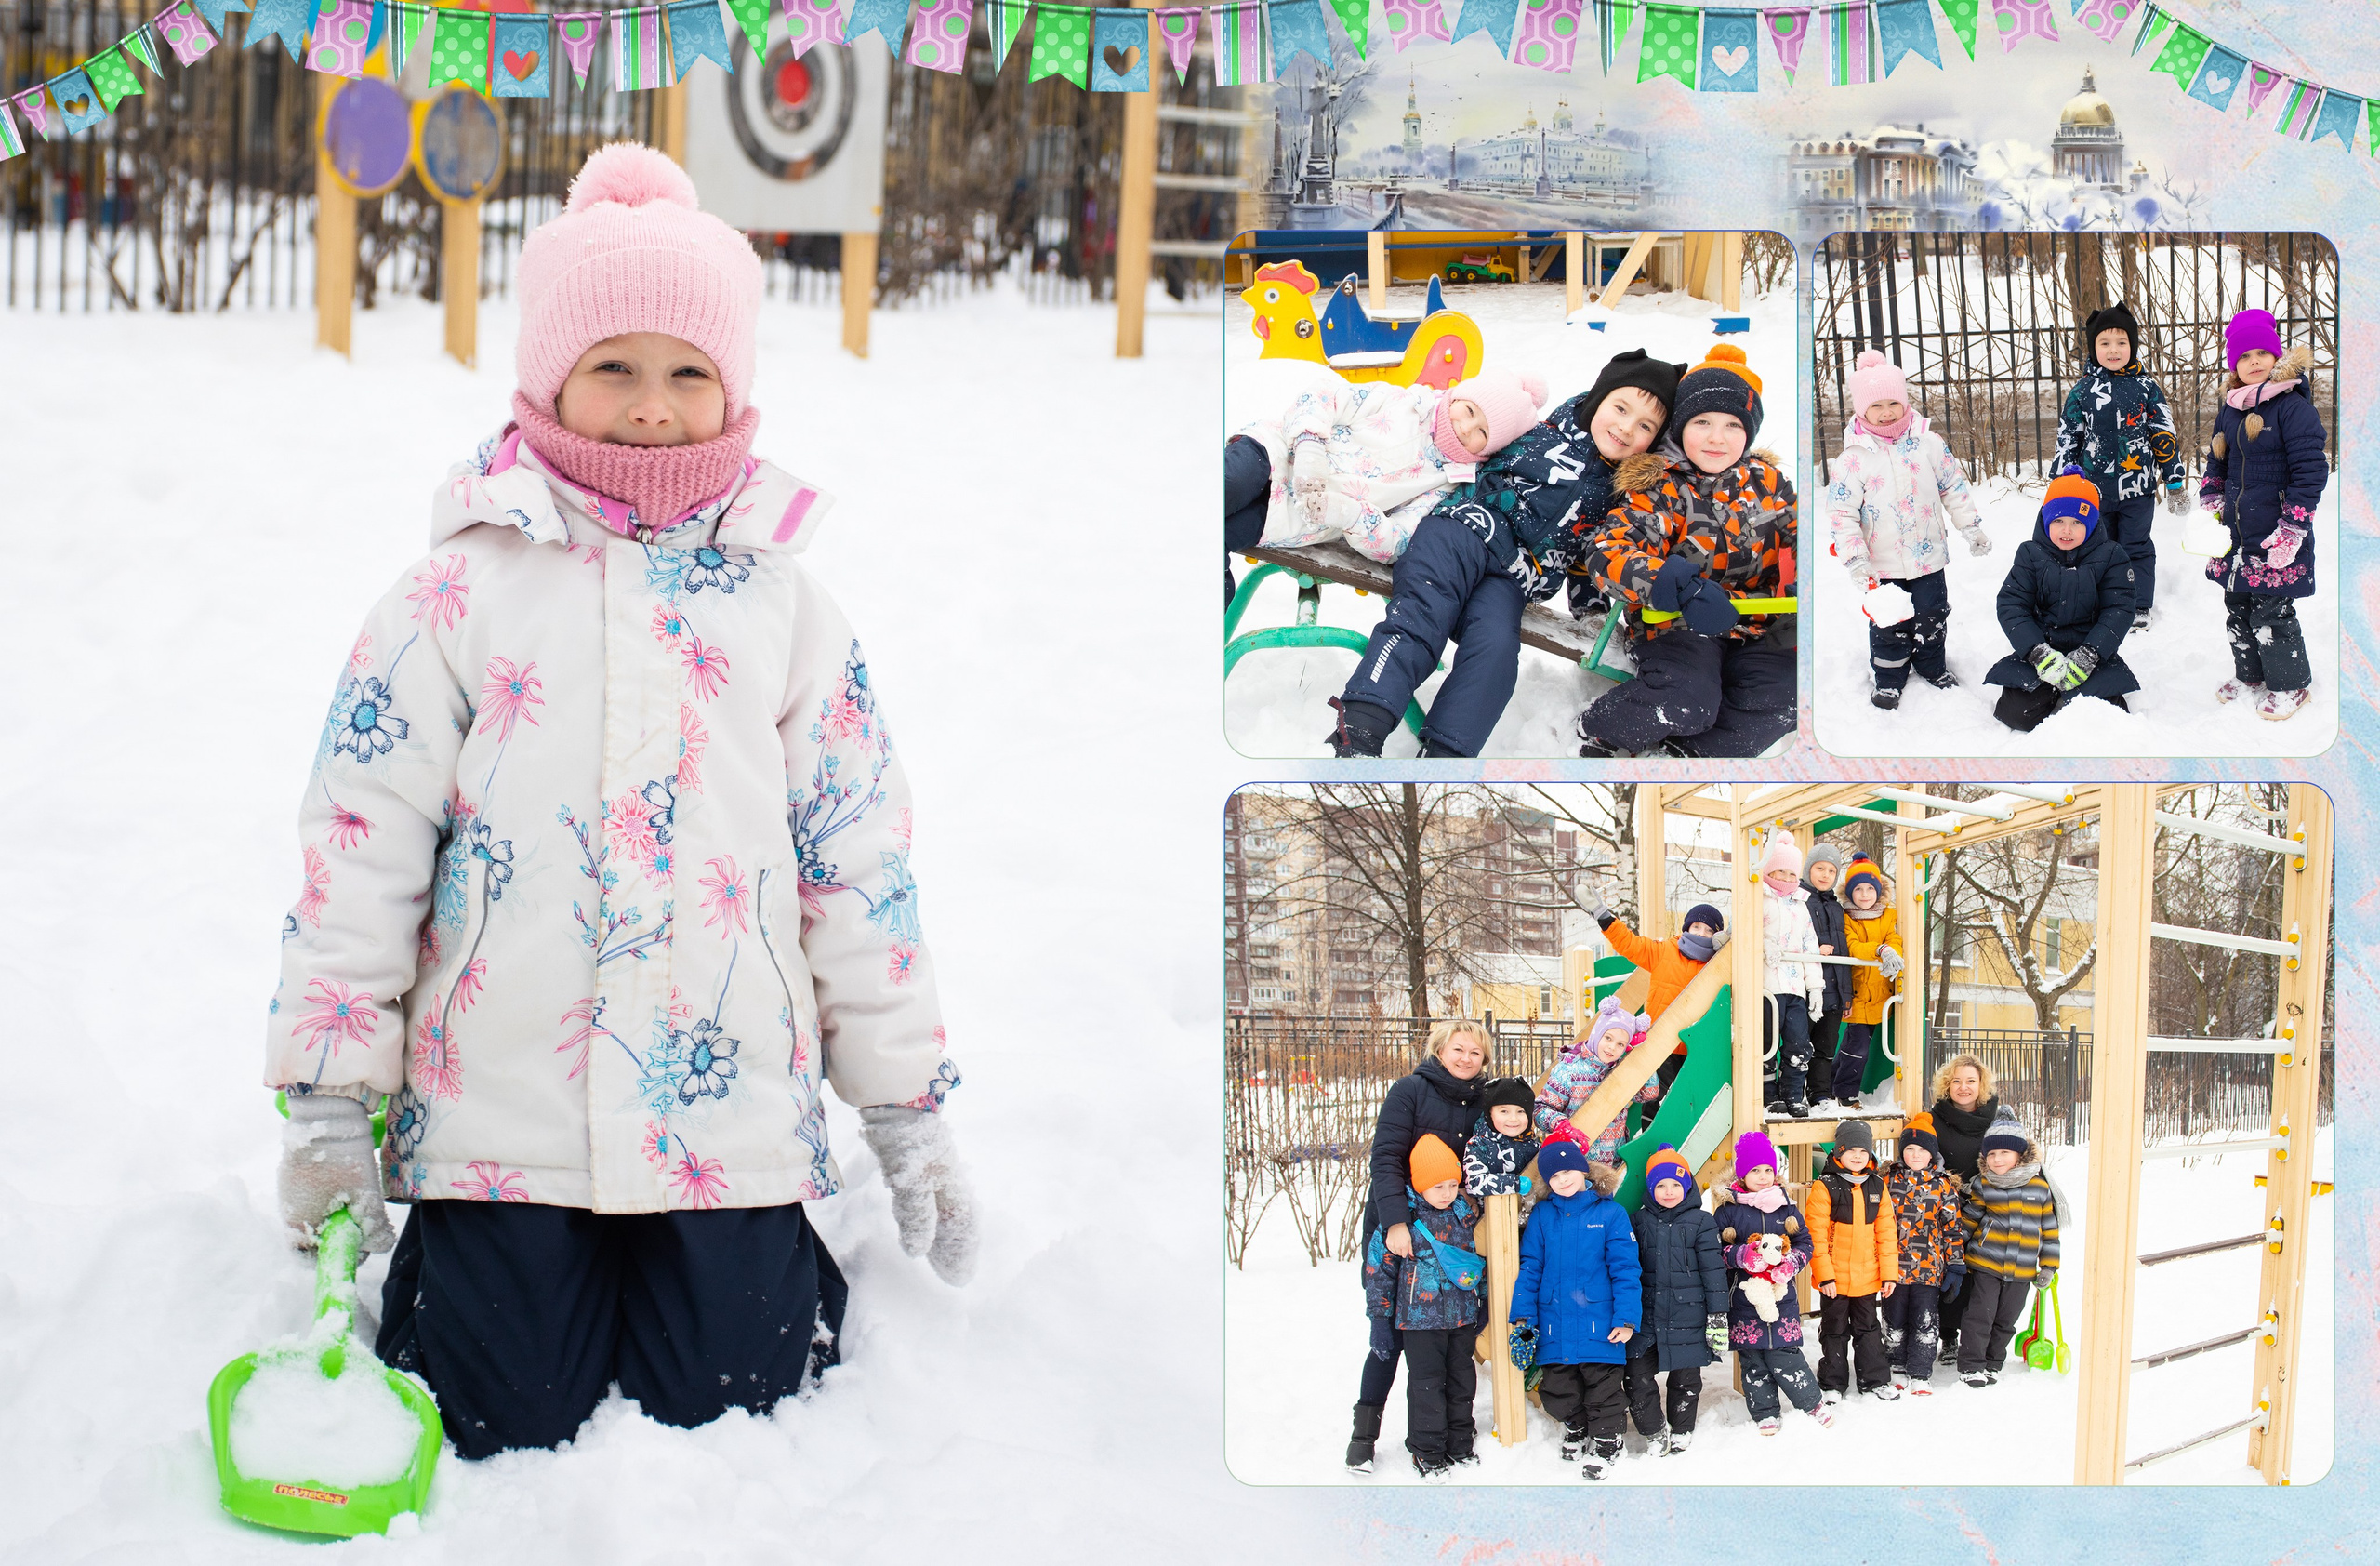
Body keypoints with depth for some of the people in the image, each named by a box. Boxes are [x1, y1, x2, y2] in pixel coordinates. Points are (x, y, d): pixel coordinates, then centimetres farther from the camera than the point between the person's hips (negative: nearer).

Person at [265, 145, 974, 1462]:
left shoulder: (783, 606, 6)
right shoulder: (460, 594, 0)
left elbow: (858, 860, 10)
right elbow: (361, 844, 0)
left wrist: (907, 1105, 9)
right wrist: (329, 1099, -2)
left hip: (731, 1116, 1)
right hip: (499, 1113, -1)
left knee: (721, 1415, 1)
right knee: (507, 1426, 0)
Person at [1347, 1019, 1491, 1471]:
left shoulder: (1483, 1103, 9)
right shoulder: (1411, 1090, -6)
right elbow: (1386, 1158, -13)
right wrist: (1396, 1221, -23)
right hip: (1394, 1227, -4)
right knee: (1389, 1335, -6)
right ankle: (1364, 1433, 4)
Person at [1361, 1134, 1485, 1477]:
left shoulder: (1467, 1215, 2)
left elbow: (1482, 1258, 15)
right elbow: (1378, 1266, -5)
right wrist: (1380, 1317, -5)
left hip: (1463, 1316, 4)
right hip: (1419, 1319, -4)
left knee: (1462, 1381, 12)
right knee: (1426, 1384, 0)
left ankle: (1461, 1445, 26)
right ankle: (1427, 1452, 10)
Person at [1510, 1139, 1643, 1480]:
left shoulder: (1610, 1213, -3)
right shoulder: (1541, 1216, 5)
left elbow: (1625, 1269, -5)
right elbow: (1530, 1267, 7)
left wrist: (1626, 1318, -11)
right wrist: (1523, 1315, 1)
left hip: (1599, 1324, -3)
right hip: (1554, 1324, 3)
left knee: (1604, 1389, 5)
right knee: (1558, 1394, 12)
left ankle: (1605, 1444, 22)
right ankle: (1575, 1427, 38)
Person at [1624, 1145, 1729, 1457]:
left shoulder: (1701, 1222, -2)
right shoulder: (1641, 1221, 7)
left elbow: (1713, 1270, -3)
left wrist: (1718, 1316, -6)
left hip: (1688, 1317, -2)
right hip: (1647, 1315, 2)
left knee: (1686, 1380, 8)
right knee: (1637, 1378, -5)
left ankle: (1681, 1435, 27)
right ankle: (1655, 1435, 11)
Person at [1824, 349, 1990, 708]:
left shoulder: (1928, 444, -3)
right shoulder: (1853, 458, -11)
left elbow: (1954, 487, 8)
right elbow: (1841, 512, -9)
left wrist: (1971, 527, 9)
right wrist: (1854, 559, -14)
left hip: (1928, 557, 2)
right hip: (1883, 566, -2)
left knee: (1932, 617, 13)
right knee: (1888, 625, 7)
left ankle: (1933, 667, 35)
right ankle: (1889, 681, 23)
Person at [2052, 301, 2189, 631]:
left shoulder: (2146, 389, 1)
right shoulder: (2082, 392, 2)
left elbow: (2165, 439, 4)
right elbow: (2066, 440, 6)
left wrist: (2175, 483, 4)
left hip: (2137, 489, -1)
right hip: (2094, 490, 1)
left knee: (2137, 548, 5)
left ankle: (2140, 608, 15)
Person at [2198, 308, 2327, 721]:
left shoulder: (2293, 406, -13)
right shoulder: (2230, 410, 9)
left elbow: (2310, 470, -16)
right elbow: (2216, 465, 22)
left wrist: (2292, 530, -18)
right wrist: (2210, 506, 9)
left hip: (2274, 541, -7)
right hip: (2235, 536, 7)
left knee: (2272, 615, -3)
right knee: (2238, 610, 16)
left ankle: (2290, 684, 14)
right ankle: (2249, 676, 34)